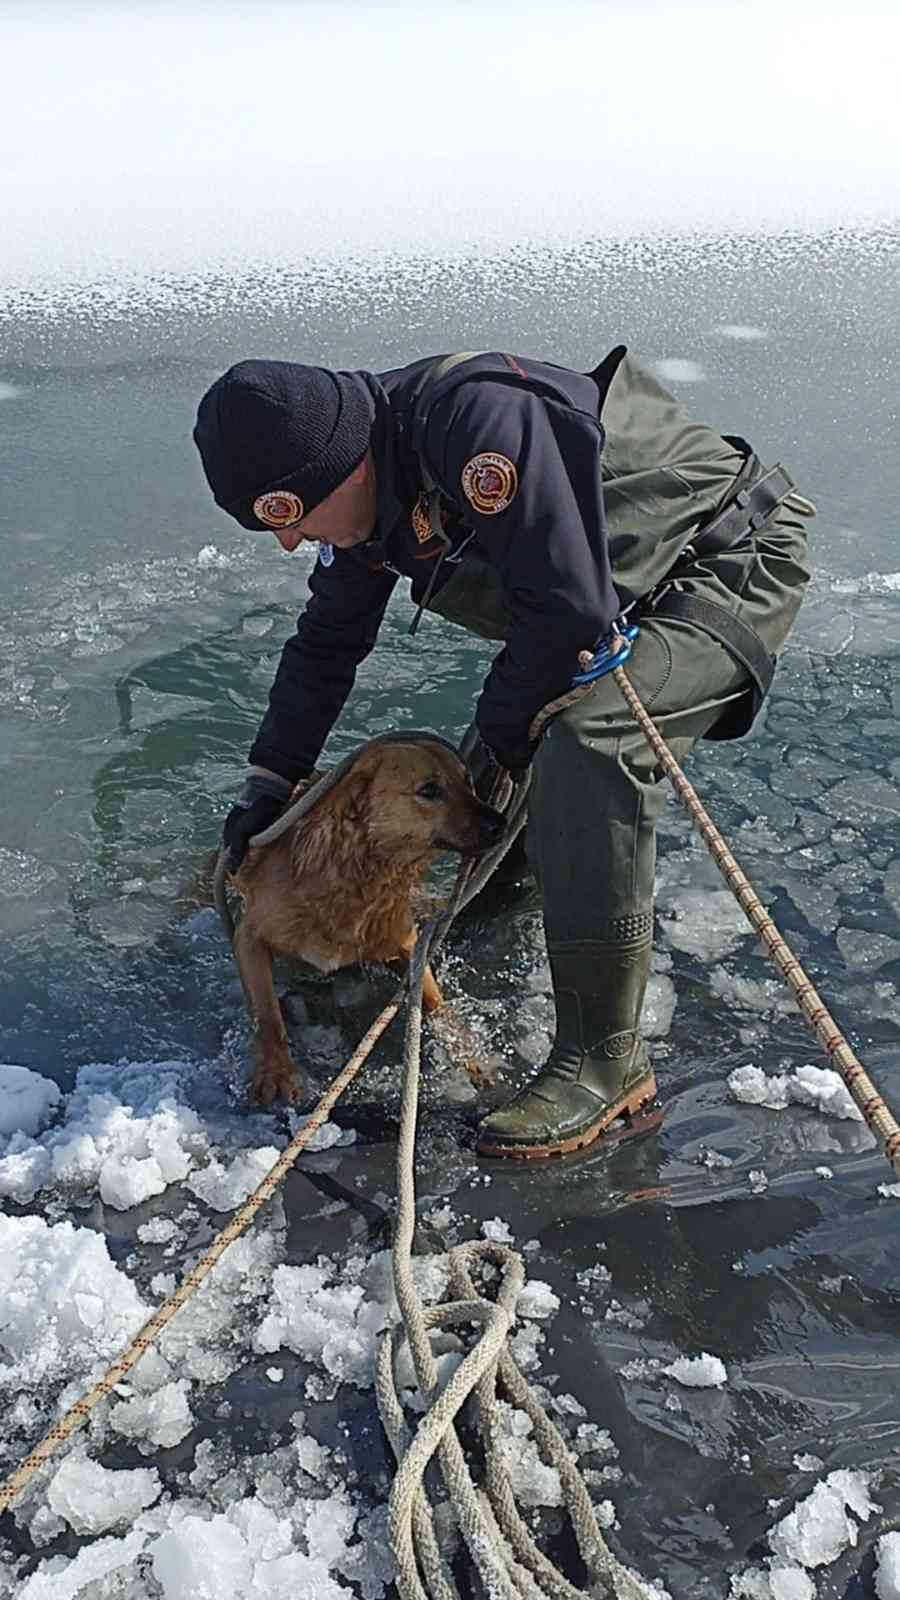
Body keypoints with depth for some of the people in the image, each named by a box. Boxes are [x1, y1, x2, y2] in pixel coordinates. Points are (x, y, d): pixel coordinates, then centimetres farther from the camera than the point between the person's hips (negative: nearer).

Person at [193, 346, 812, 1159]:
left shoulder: (474, 420, -33)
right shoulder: (369, 487, -2)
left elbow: (568, 606, -32)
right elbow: (327, 641, 12)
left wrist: (500, 728, -15)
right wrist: (268, 783, 13)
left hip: (738, 561, -10)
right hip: (633, 595, 10)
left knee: (586, 736, -30)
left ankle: (604, 1057, -24)